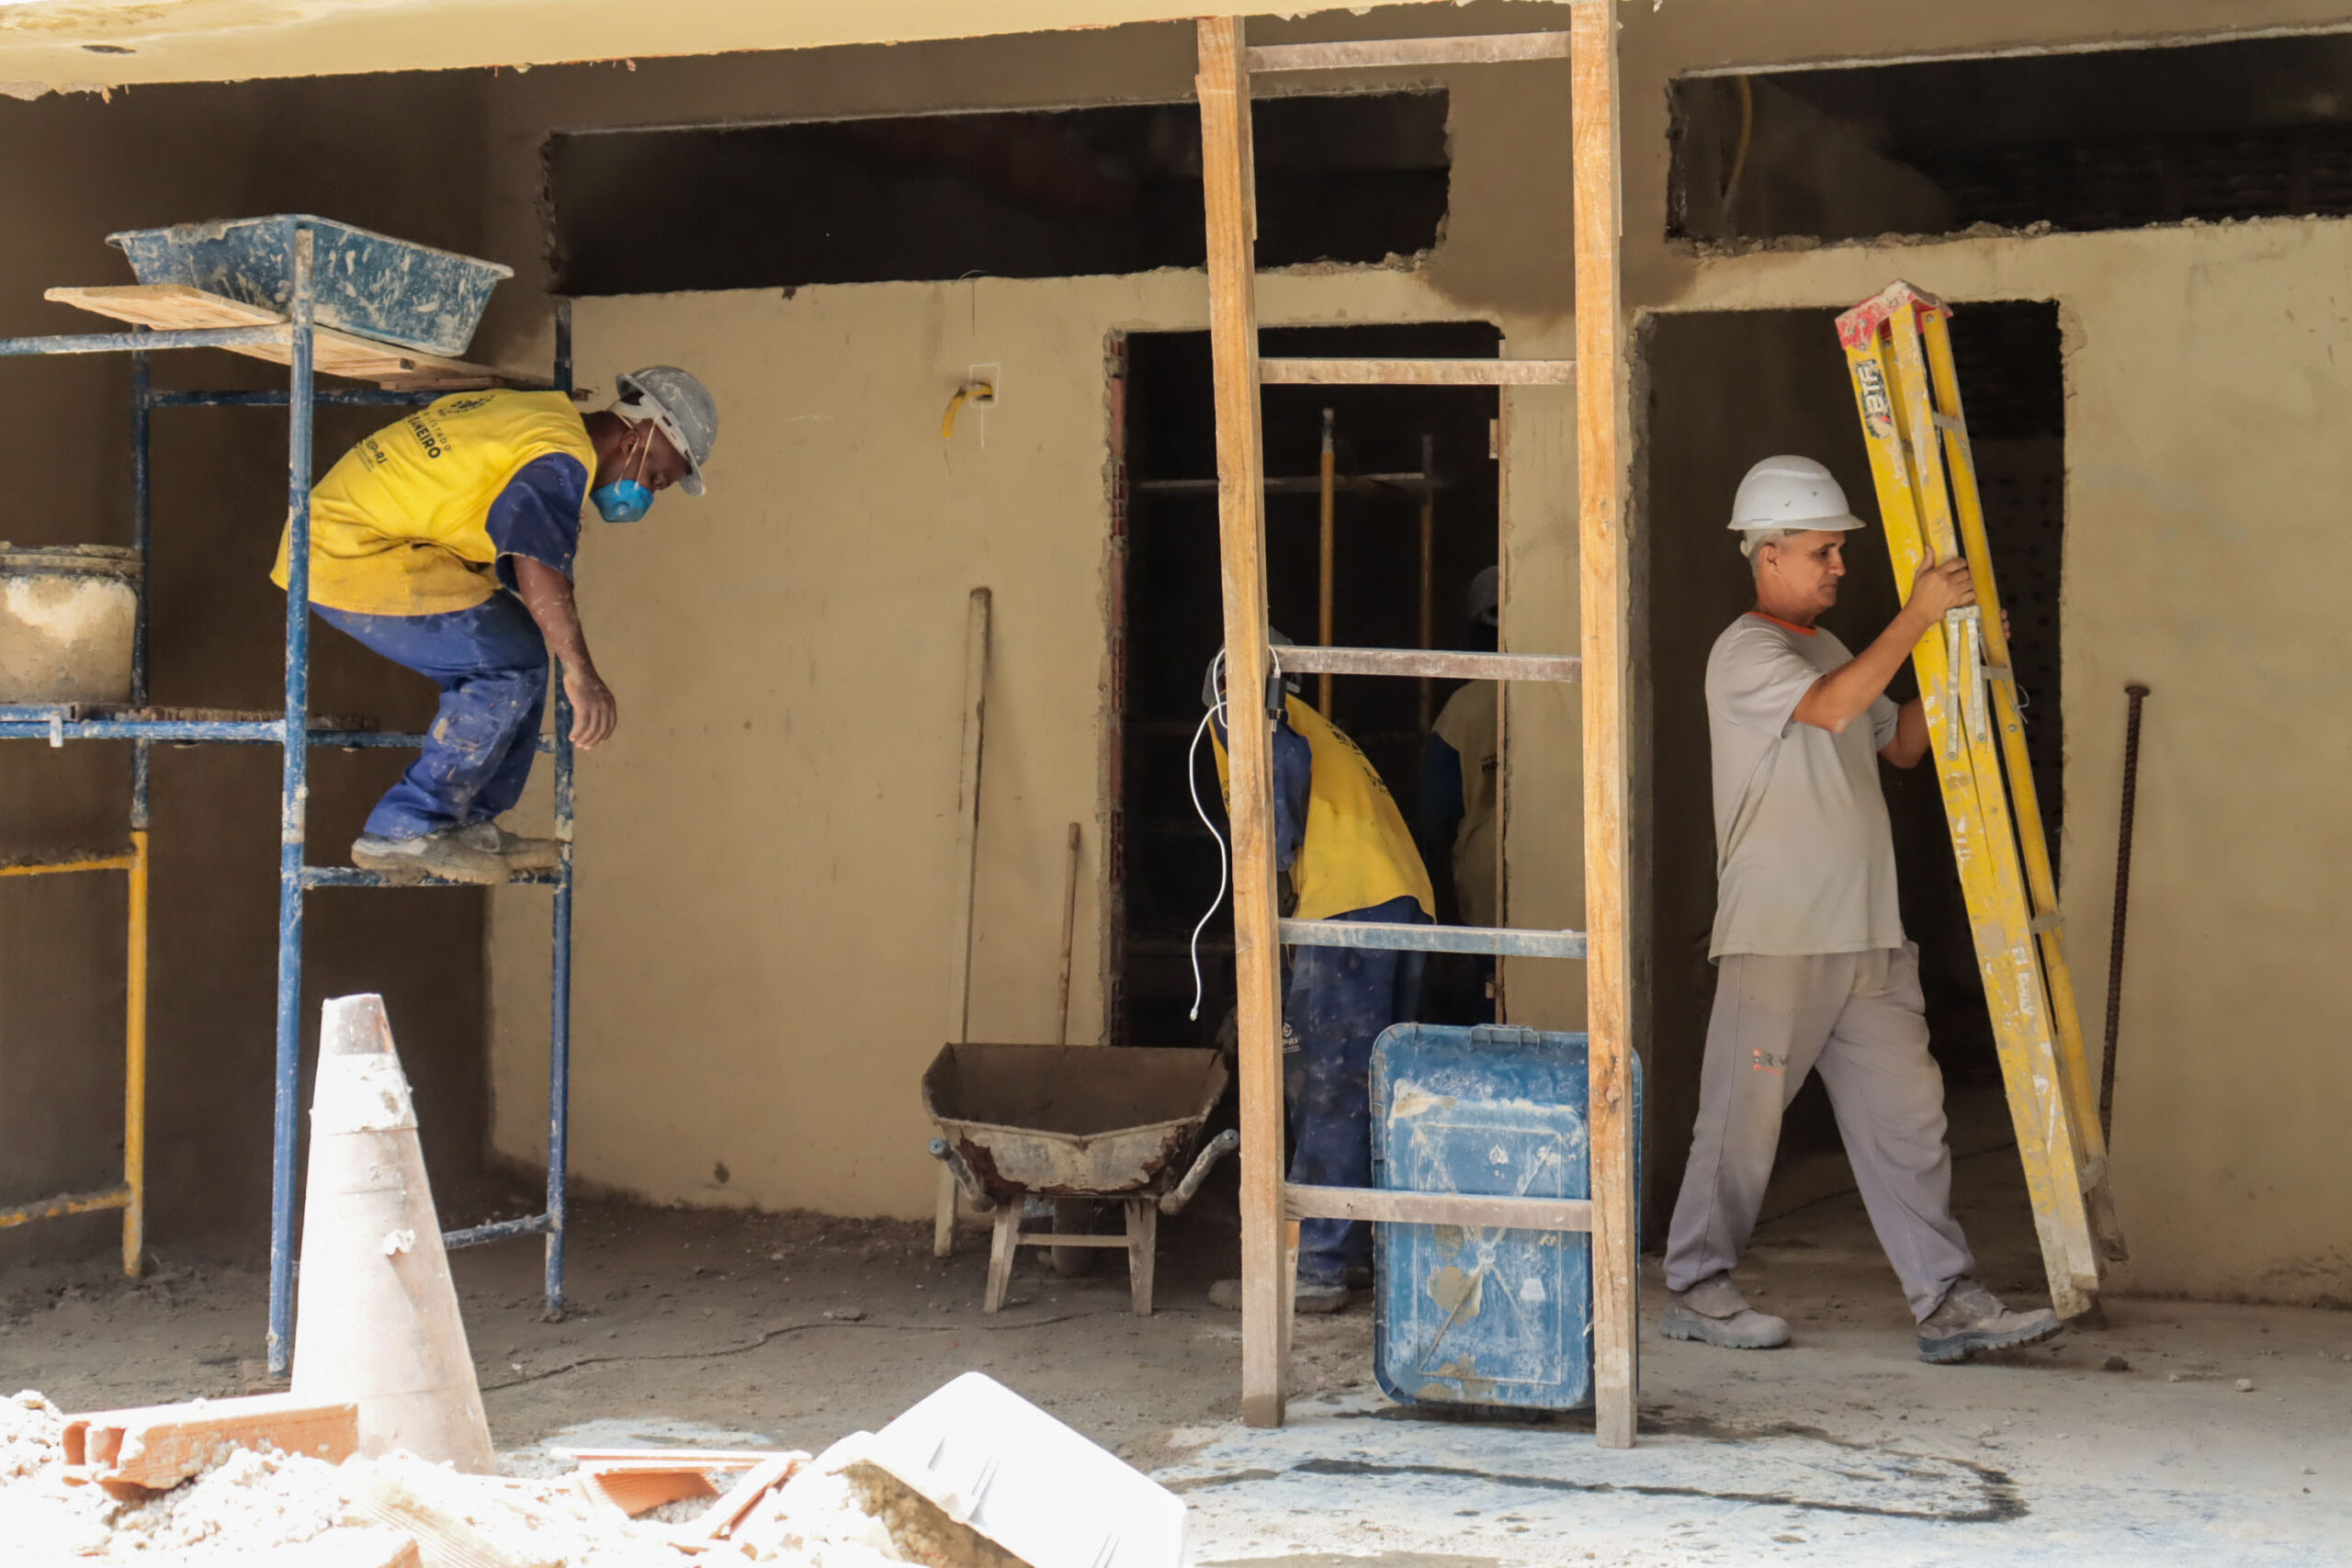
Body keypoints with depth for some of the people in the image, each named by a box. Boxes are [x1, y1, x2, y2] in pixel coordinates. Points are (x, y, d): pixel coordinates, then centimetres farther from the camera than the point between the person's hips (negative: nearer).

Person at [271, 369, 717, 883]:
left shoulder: (535, 411, 16)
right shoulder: (563, 458, -16)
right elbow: (538, 561, -33)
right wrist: (581, 673, -38)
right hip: (352, 557, -10)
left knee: (514, 651, 10)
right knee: (509, 667, -14)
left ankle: (469, 824, 12)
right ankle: (405, 831, -10)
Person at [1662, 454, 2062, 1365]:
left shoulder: (1828, 650, 19)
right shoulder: (1745, 652, -8)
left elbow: (1902, 744, 26)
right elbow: (1833, 707, -25)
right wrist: (1917, 616, -20)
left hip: (1866, 941, 8)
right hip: (1774, 940, -8)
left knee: (1905, 1116, 4)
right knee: (1743, 1118, 0)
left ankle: (1947, 1304, 5)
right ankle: (1694, 1289, 13)